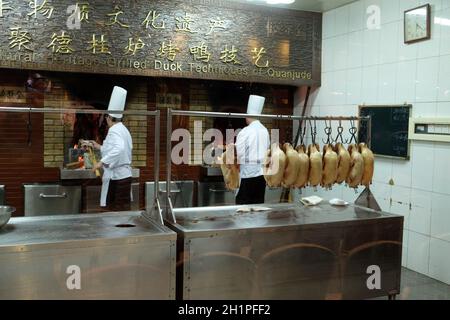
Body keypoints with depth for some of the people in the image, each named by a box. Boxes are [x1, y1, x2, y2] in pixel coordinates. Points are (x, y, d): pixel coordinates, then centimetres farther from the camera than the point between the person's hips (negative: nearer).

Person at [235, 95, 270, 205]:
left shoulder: (245, 132, -11)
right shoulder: (265, 131, 6)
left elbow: (239, 153, -10)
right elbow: (267, 149, 12)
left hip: (248, 172, -6)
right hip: (262, 171, 6)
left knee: (242, 203, -1)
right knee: (259, 202, 10)